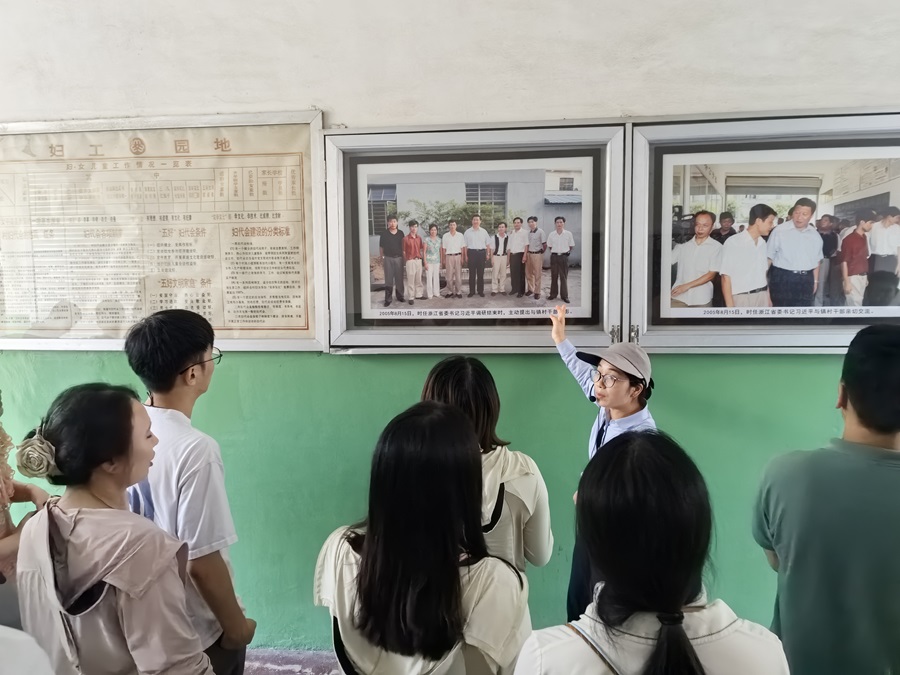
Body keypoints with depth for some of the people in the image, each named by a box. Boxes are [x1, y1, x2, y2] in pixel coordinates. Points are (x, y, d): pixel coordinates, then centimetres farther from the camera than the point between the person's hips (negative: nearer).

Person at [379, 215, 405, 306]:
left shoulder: (400, 233, 4)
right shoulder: (384, 234, -2)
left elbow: (403, 246, 10)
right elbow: (381, 247, 3)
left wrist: (403, 257, 6)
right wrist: (382, 258, 1)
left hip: (399, 258, 2)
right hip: (388, 258, -2)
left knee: (399, 278, 9)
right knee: (388, 279, 2)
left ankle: (400, 296, 22)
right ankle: (388, 299, 6)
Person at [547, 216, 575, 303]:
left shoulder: (568, 234, -5)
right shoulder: (552, 234, 0)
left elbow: (571, 246, 4)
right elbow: (549, 246, 12)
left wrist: (566, 252, 4)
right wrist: (555, 251, 8)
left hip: (564, 257, -2)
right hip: (554, 256, 2)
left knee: (564, 277, 2)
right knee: (554, 276, 8)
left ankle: (564, 296, 9)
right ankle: (553, 294, 17)